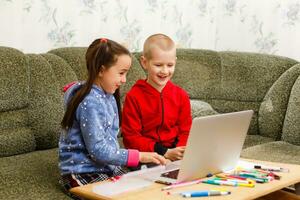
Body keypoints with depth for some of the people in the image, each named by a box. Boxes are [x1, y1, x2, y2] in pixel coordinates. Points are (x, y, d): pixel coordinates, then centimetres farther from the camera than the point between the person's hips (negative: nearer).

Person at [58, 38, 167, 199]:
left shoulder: (108, 96, 9)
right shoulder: (90, 102, -20)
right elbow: (98, 150, -22)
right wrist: (138, 156, -21)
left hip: (107, 167, 8)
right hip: (82, 173, -8)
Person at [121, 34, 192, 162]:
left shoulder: (181, 96, 7)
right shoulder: (133, 97, -5)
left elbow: (186, 131, 10)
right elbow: (131, 137, -8)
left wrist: (179, 152, -14)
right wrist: (165, 153, -18)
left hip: (176, 156, 4)